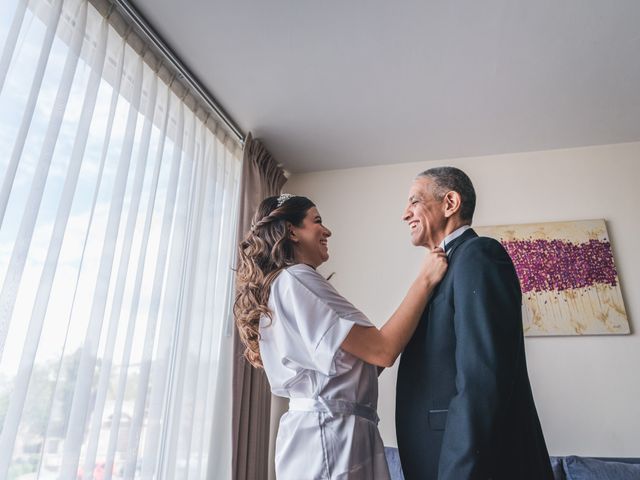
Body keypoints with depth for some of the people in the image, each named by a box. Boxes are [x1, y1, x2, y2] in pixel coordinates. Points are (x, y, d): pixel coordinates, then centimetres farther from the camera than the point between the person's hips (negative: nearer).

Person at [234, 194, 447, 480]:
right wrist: (425, 280, -13)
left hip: (316, 427, 10)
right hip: (332, 432, -10)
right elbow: (382, 351, -21)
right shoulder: (296, 280, -17)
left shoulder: (279, 284, 14)